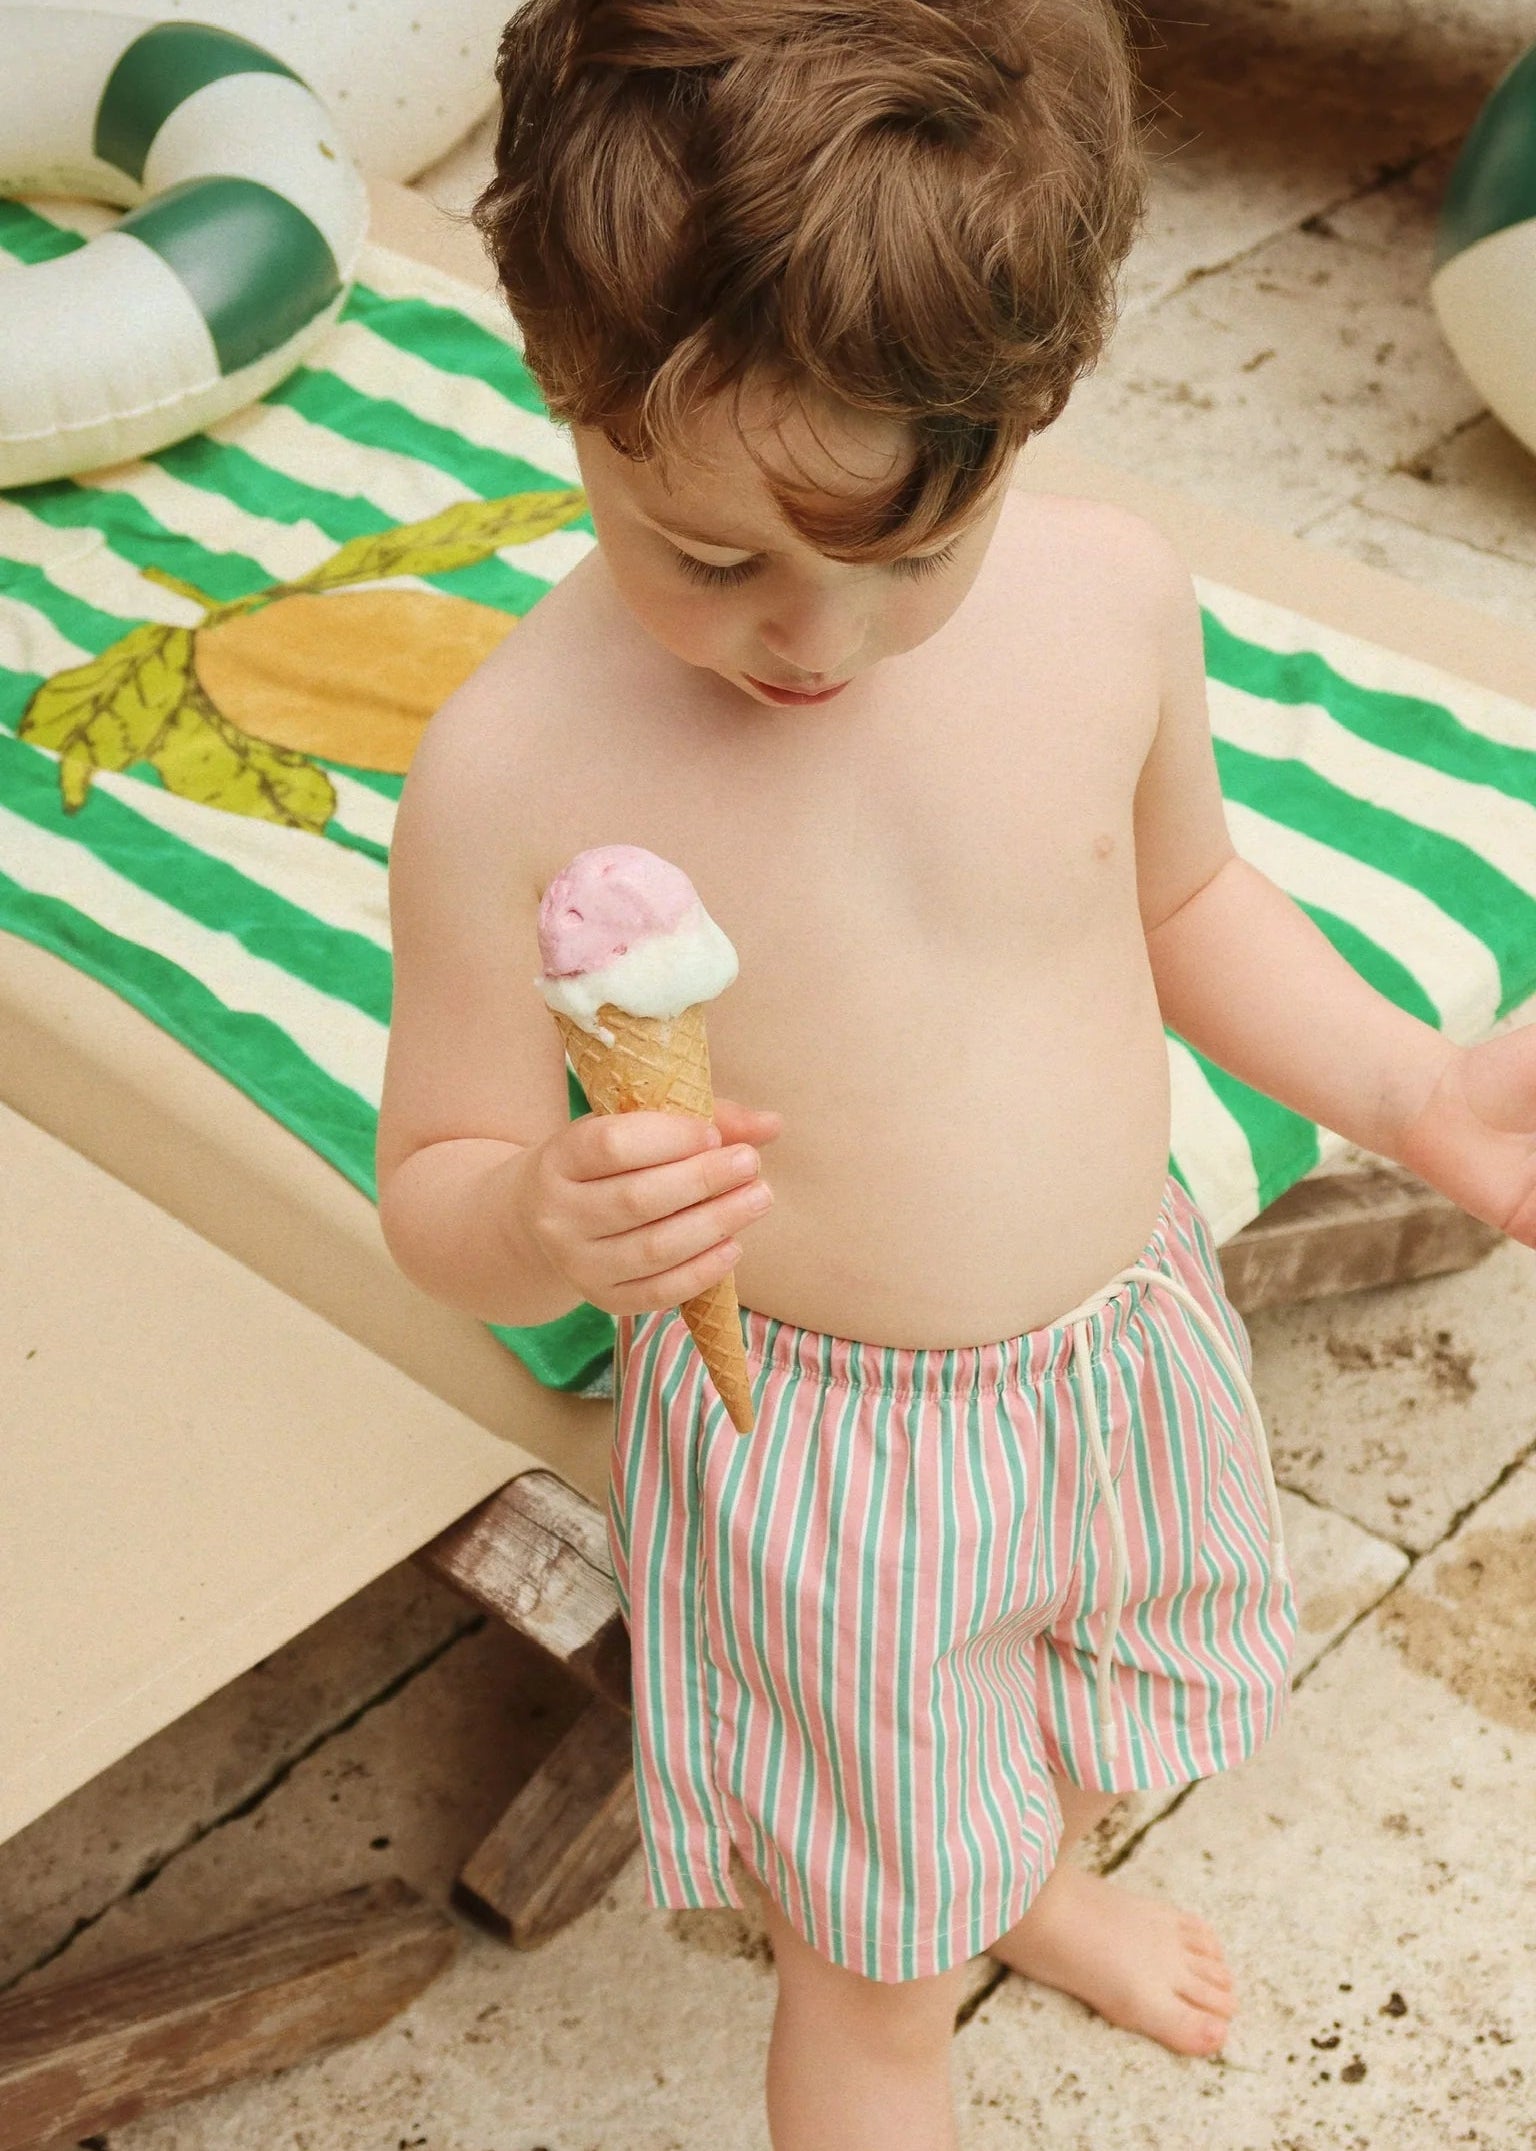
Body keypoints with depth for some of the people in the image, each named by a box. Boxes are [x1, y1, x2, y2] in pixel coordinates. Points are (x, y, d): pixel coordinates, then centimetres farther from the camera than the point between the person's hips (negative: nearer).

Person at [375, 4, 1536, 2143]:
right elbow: (433, 1187, -14)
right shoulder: (515, 769, -26)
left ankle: (1035, 1890, 70)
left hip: (1126, 1359, 5)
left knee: (1082, 1744, 35)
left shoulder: (1112, 596, -15)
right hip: (811, 1464, -4)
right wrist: (549, 1225, -37)